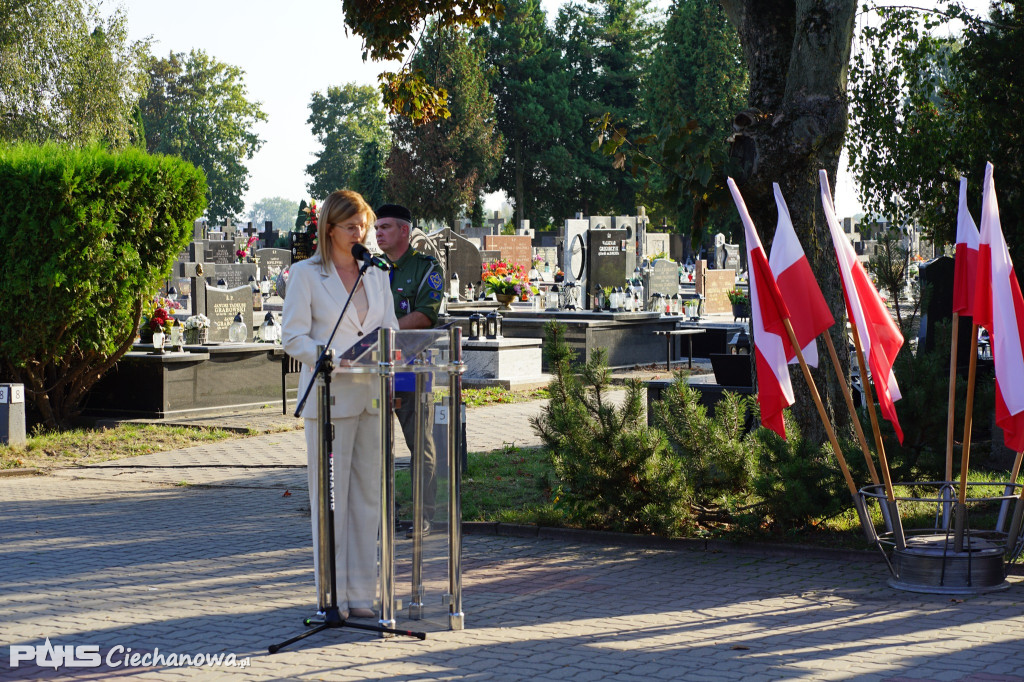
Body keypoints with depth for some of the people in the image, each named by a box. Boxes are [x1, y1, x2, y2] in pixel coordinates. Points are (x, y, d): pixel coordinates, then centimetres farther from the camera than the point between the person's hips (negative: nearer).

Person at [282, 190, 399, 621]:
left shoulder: (376, 274, 14)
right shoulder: (306, 274, 0)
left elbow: (389, 328, 15)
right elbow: (292, 337, -5)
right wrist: (335, 360, -20)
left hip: (372, 395, 5)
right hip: (330, 395, -5)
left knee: (368, 495, 6)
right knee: (331, 499, -3)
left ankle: (361, 593, 11)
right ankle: (332, 596, 2)